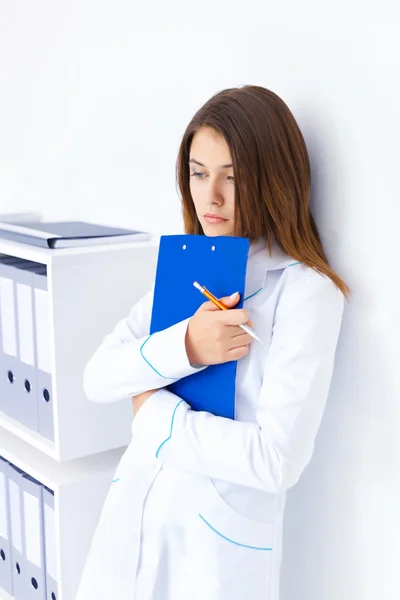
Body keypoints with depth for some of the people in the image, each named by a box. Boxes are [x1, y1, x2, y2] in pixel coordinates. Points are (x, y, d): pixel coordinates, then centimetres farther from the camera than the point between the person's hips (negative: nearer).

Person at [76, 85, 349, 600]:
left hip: (220, 542, -5)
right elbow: (96, 380, -2)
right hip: (130, 519, 5)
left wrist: (154, 411, -11)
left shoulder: (306, 291, -14)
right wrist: (184, 347, -19)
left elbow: (277, 460, -23)